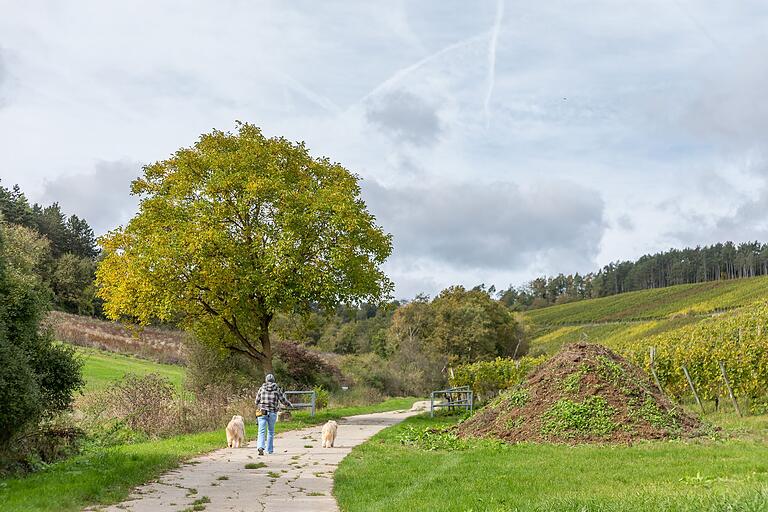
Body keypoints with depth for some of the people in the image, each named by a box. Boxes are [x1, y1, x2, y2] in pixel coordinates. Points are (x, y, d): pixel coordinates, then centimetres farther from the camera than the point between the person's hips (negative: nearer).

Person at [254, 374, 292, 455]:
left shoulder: (261, 388, 3)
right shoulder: (277, 389, 1)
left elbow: (257, 401, 8)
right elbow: (283, 400, 4)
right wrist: (290, 404, 25)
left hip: (262, 413, 0)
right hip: (272, 413, 0)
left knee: (261, 431, -4)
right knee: (271, 431, 18)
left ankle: (260, 447, -26)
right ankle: (269, 449, 23)